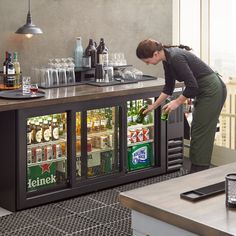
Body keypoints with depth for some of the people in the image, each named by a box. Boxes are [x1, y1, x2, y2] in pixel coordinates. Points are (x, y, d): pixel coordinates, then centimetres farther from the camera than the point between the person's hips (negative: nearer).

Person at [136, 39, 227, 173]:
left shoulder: (176, 57, -23)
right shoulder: (167, 60, 5)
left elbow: (192, 85, -24)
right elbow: (169, 88, 16)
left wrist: (177, 102, -12)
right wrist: (153, 106, 18)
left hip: (212, 91, -10)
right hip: (205, 91, 10)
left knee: (201, 133, -4)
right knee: (197, 132, 12)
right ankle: (196, 172, 19)